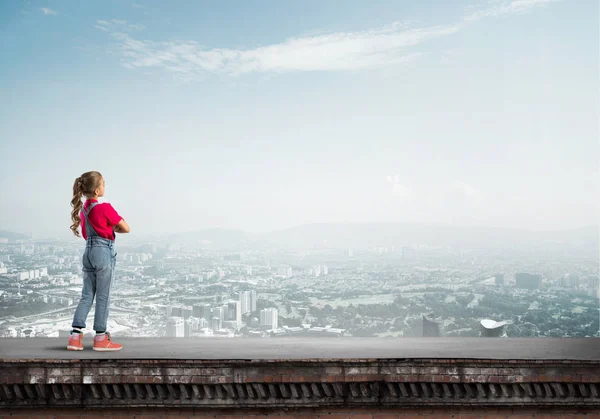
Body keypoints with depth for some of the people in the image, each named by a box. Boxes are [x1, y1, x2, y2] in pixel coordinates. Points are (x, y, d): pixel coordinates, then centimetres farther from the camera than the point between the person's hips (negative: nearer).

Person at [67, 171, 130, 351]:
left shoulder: (83, 208, 10)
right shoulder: (105, 207, -14)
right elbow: (125, 228, -9)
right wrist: (114, 228, 10)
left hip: (89, 251, 7)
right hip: (104, 252, -7)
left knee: (86, 296, 10)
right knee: (103, 297, 1)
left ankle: (75, 337, 6)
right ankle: (100, 339, 8)